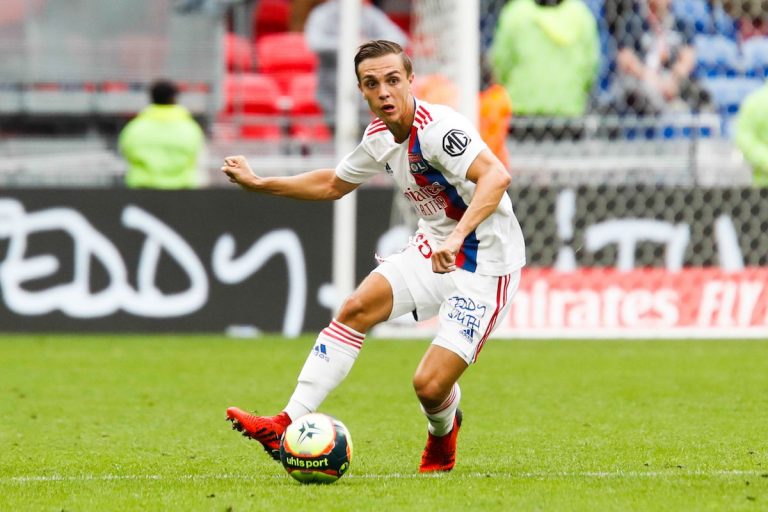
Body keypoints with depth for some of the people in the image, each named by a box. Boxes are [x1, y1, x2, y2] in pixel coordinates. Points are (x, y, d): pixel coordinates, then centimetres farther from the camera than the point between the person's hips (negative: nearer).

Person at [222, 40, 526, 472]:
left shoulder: (437, 128, -24)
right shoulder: (380, 137, 3)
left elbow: (497, 177, -39)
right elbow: (333, 184, 23)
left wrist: (457, 237, -51)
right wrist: (257, 183, 19)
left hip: (486, 267, -8)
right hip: (433, 250, 8)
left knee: (430, 386, -13)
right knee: (356, 309, -9)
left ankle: (443, 432, 25)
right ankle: (288, 427, -6)